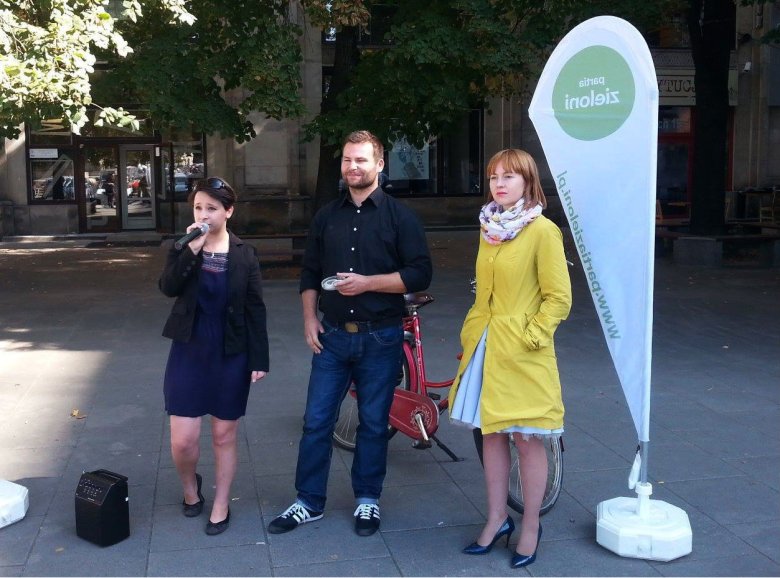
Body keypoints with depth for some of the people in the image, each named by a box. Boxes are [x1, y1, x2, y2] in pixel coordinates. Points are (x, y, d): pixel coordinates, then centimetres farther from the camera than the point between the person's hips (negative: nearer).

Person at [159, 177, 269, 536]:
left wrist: (259, 360, -5)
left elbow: (256, 310, -2)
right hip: (189, 353, 1)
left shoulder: (244, 254, -2)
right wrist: (192, 249, -26)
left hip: (231, 356, 0)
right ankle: (190, 487, 31)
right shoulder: (183, 249, 0)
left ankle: (221, 506, 27)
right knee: (182, 440, -1)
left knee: (224, 435, 9)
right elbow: (168, 288, -18)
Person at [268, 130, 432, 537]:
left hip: (380, 338, -3)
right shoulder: (326, 216, 10)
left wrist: (367, 282, -17)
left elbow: (420, 274, -8)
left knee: (374, 424, 8)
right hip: (333, 335, 3)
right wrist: (309, 318, 1)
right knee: (316, 422, 5)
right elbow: (310, 273, 14)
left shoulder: (399, 216, -2)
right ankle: (309, 502, 18)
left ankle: (367, 500, 24)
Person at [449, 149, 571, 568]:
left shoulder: (543, 231, -11)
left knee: (527, 438, 4)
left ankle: (530, 526, 20)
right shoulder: (489, 227, 11)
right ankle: (496, 519, 27)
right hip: (485, 346, 7)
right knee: (490, 433, 13)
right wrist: (472, 330, 13)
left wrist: (531, 336, -14)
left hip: (522, 352, -7)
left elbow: (559, 298, -11)